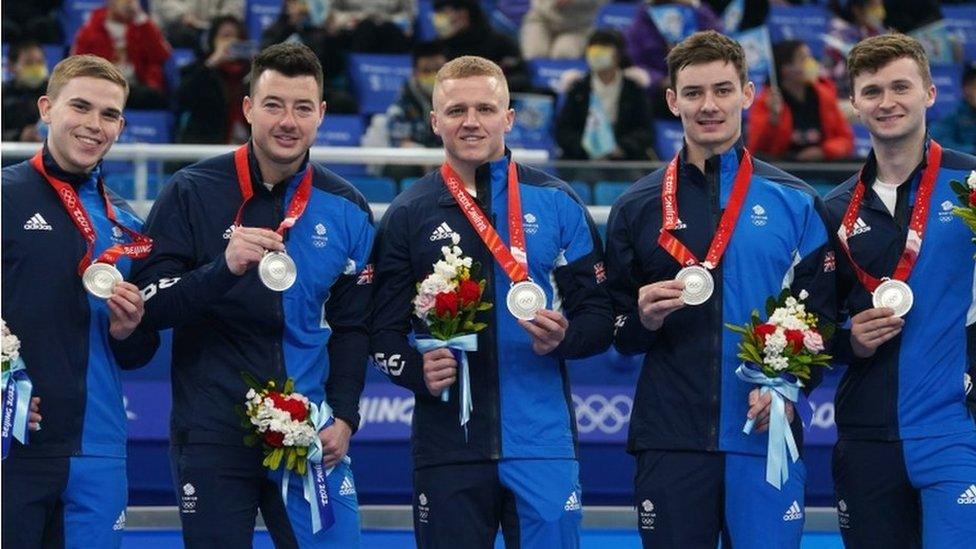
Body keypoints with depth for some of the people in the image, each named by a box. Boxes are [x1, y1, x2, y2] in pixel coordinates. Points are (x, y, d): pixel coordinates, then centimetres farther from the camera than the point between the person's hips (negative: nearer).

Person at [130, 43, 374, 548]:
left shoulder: (345, 209, 7)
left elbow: (351, 326, 12)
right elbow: (150, 306, -7)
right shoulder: (192, 193, -2)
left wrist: (344, 416, 1)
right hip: (212, 437, -2)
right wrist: (223, 268, -22)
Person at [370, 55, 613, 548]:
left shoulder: (557, 204, 7)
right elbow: (383, 328, 6)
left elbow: (600, 315, 7)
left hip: (542, 441, 0)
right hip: (447, 447, 0)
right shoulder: (409, 214, 8)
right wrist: (416, 369, -14)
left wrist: (563, 337, -14)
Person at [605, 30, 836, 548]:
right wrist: (642, 319, -11)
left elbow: (822, 315, 5)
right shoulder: (636, 207, 9)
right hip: (668, 441, 1)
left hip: (766, 436, -1)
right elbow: (613, 330, 11)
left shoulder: (795, 203, 6)